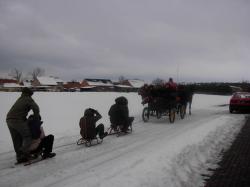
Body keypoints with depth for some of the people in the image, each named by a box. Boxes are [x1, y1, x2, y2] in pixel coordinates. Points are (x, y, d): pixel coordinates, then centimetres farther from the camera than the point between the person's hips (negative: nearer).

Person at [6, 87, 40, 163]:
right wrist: (36, 117, -1)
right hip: (18, 120, -8)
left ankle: (19, 157, 15)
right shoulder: (28, 99, 1)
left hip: (9, 120, 8)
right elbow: (35, 107, -14)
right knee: (28, 136, 1)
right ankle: (24, 152, -15)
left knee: (17, 140, 12)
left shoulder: (19, 99, 24)